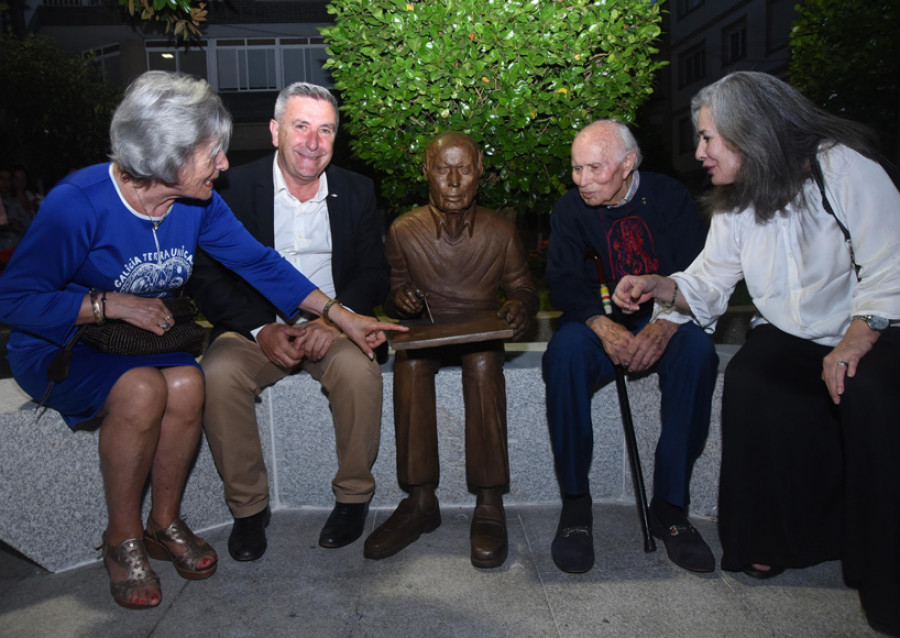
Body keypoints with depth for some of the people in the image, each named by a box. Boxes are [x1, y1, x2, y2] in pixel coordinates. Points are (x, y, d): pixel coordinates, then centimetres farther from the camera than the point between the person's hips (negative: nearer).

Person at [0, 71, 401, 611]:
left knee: (186, 384, -27)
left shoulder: (199, 203, -7)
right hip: (59, 344, -4)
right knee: (143, 390, -33)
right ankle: (123, 539, -10)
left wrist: (341, 316, -6)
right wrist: (111, 304, -26)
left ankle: (164, 524, -3)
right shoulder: (78, 203, -24)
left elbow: (258, 262, -2)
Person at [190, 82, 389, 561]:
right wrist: (261, 330, -20)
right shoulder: (235, 188, -2)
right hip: (258, 327, 0)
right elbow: (208, 278, -5)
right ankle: (247, 506, -9)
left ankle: (353, 497, -7)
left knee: (359, 369, -30)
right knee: (219, 374, -30)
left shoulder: (356, 191, 6)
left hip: (332, 325, 1)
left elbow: (373, 273, 4)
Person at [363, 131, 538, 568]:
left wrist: (520, 307, -17)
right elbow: (391, 297, 9)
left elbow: (523, 290, 8)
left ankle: (489, 503, -30)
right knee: (409, 363, -33)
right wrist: (399, 300, -16)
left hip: (481, 332, 0)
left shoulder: (500, 232, 0)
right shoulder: (403, 231, 0)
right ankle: (420, 500, -27)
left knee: (484, 362, -35)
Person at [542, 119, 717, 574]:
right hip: (599, 320, 0)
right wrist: (603, 326, -26)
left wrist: (665, 325, -28)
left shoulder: (669, 197, -2)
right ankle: (575, 504, -21)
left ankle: (669, 506, -21)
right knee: (565, 353, -32)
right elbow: (563, 281, -6)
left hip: (663, 319, 0)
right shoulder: (571, 208, 1)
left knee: (697, 351, -32)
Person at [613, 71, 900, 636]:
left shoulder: (843, 167, -11)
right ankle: (772, 543, -9)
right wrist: (657, 286, -13)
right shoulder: (736, 203, 8)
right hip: (790, 337, 4)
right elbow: (708, 284, 6)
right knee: (749, 381, -27)